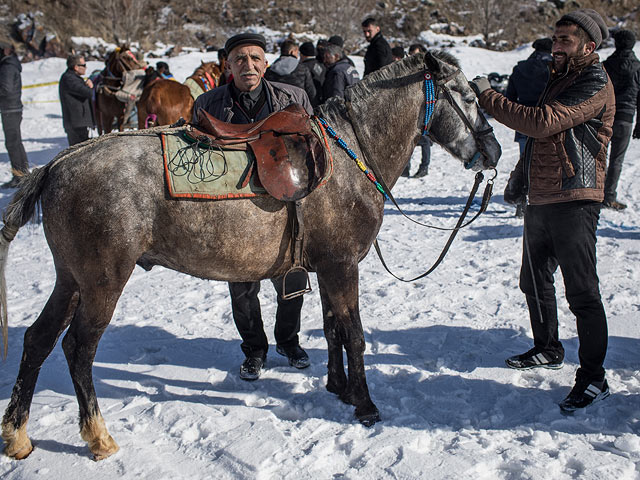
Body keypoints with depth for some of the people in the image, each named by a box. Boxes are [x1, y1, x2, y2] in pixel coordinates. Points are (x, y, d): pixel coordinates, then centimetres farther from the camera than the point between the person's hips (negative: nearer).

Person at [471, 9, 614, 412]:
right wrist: (519, 178, 20)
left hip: (574, 202, -9)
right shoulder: (558, 79, 18)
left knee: (582, 292, -6)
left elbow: (541, 123, -26)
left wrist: (488, 97, -21)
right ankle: (548, 350, 38)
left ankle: (594, 378, 2)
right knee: (535, 281, 19)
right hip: (540, 199, 10)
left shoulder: (596, 85, -13)